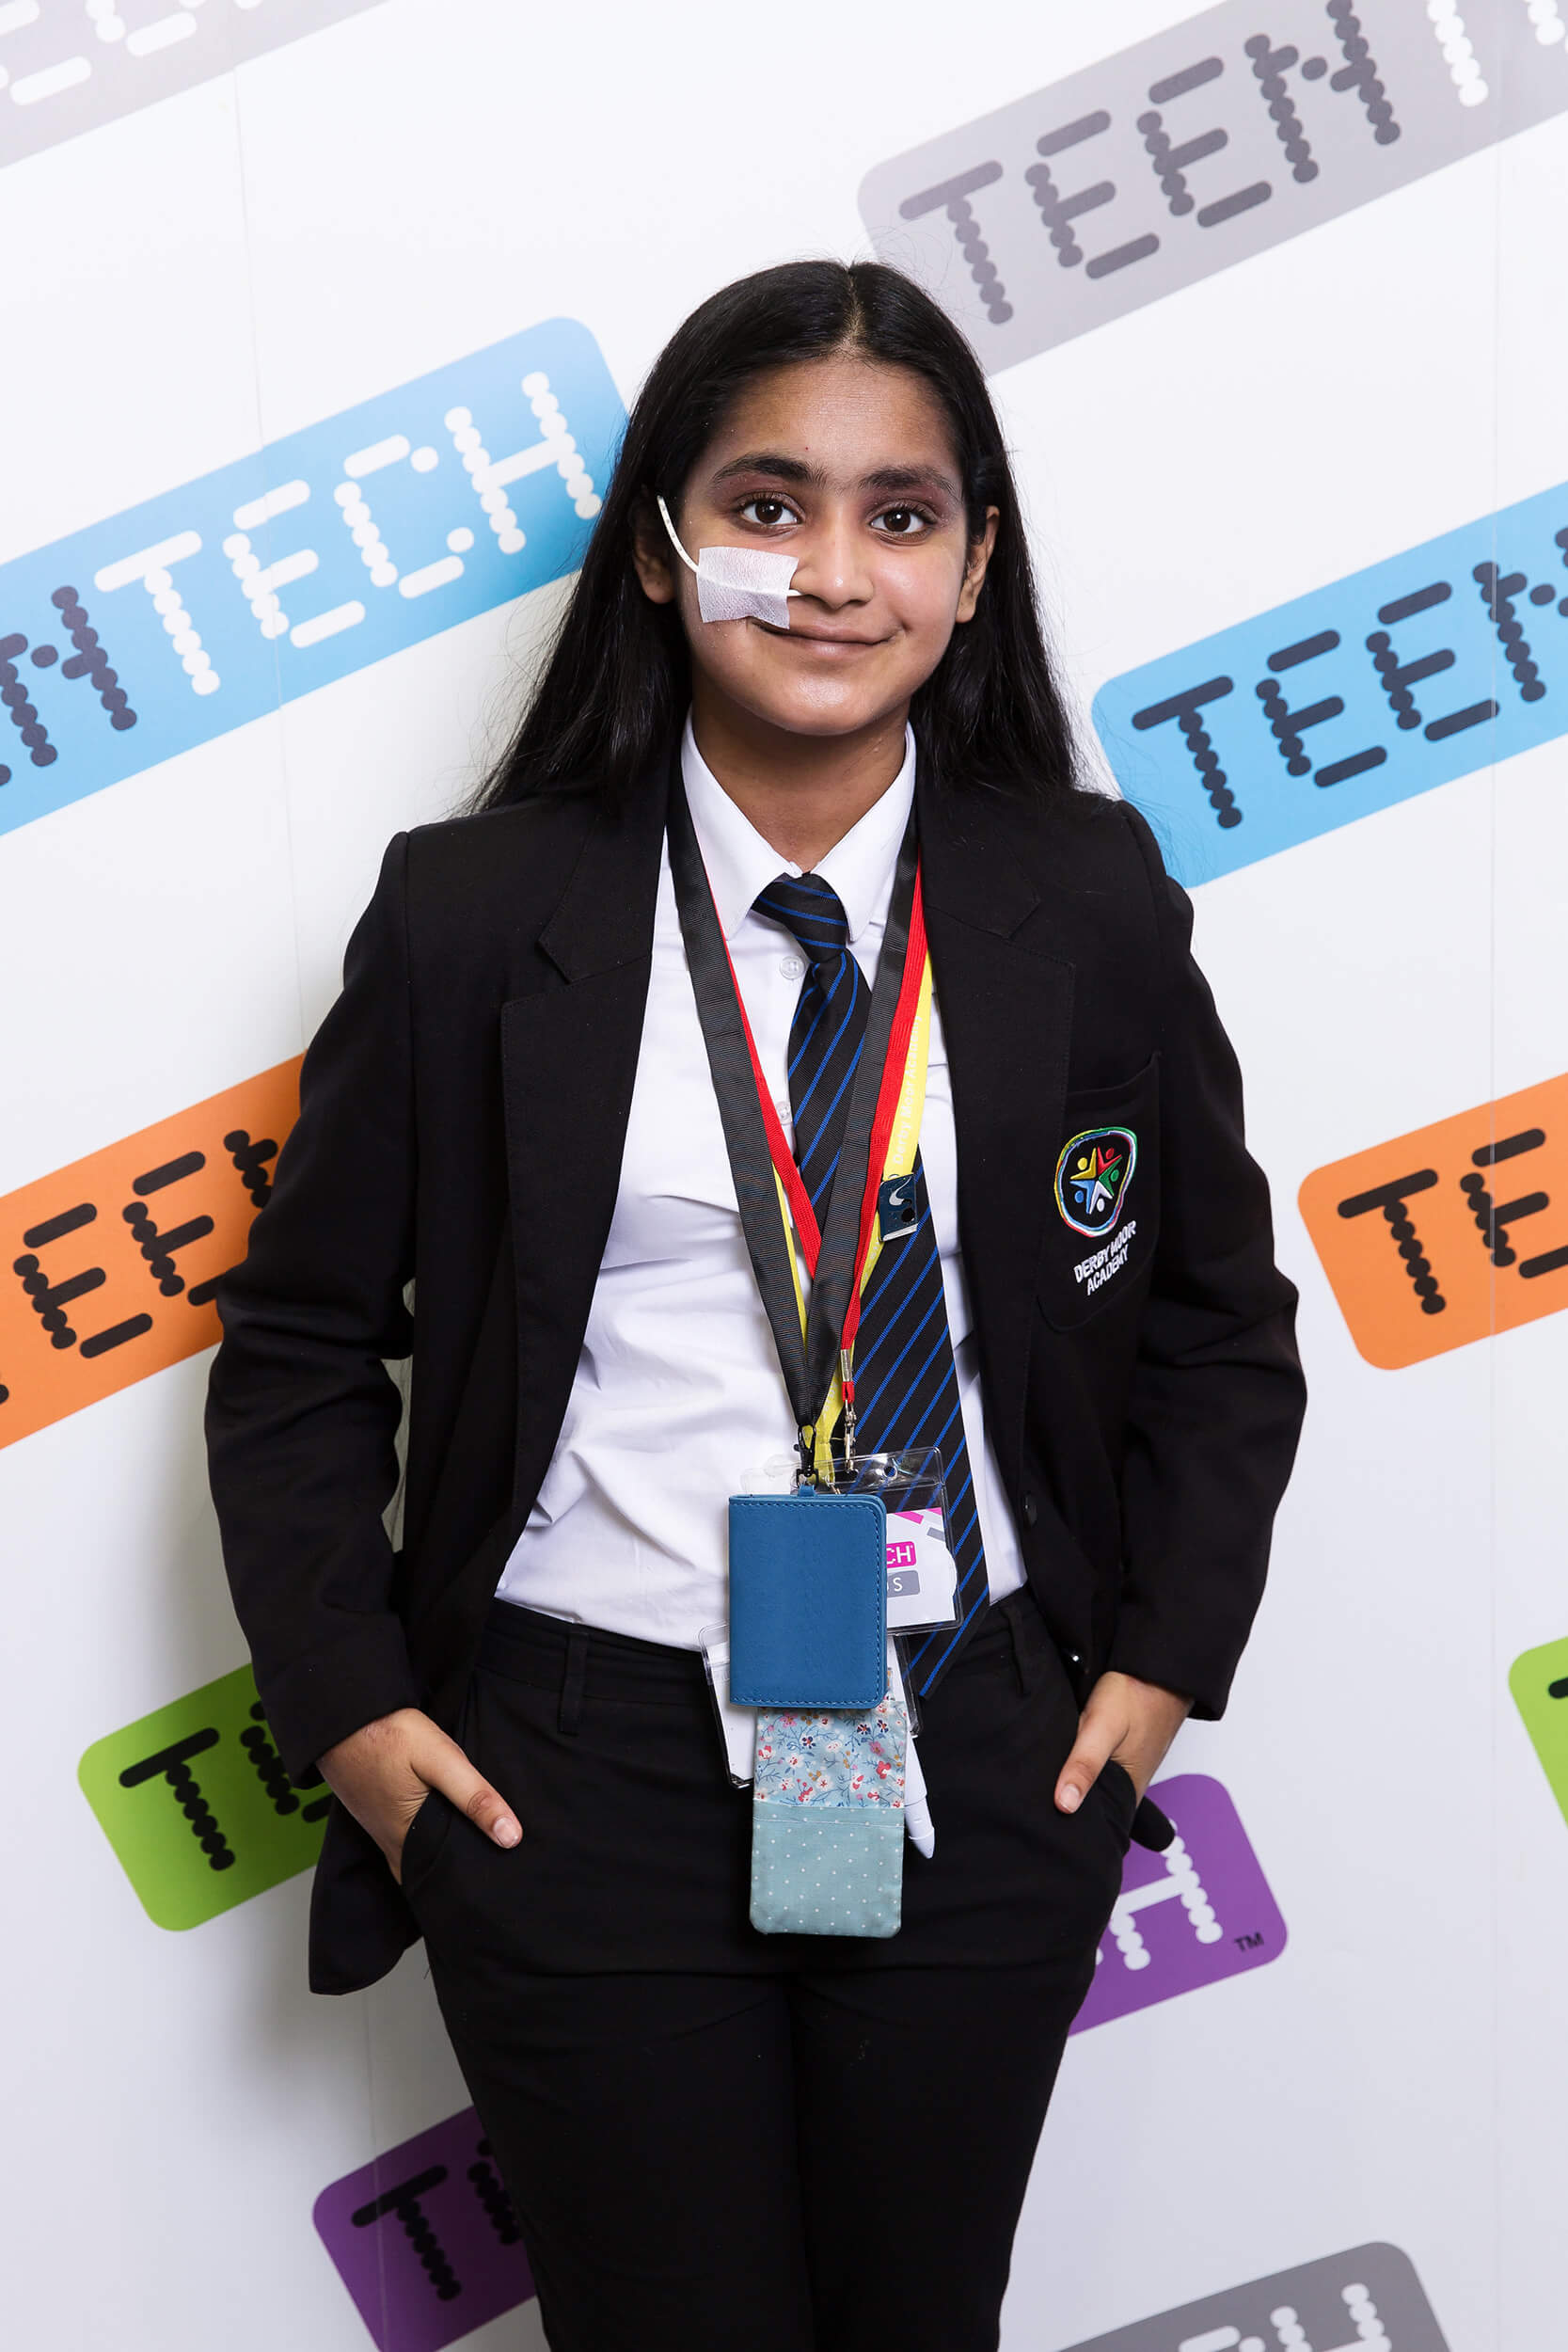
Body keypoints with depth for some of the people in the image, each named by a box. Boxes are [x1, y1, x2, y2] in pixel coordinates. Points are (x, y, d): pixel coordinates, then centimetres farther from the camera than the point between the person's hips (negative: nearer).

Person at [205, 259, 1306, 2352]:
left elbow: (1221, 1320, 10)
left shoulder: (1093, 902, -1)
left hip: (989, 1769, 2)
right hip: (579, 1769, -1)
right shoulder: (471, 918, -5)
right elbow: (302, 1345, 3)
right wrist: (351, 1709, -3)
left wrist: (1163, 1658, 3)